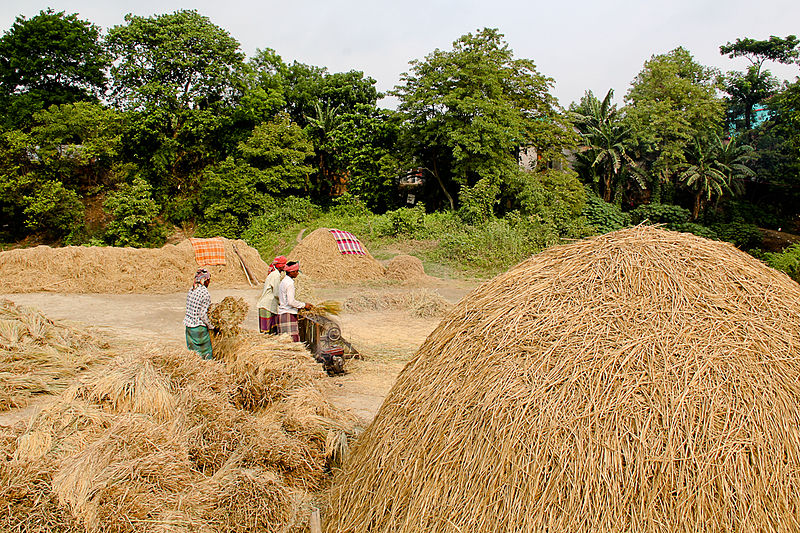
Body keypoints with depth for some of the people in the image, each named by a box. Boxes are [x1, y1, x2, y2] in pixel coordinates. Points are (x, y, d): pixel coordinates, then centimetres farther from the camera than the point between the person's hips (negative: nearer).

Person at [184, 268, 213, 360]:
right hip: (199, 328, -7)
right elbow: (203, 315, -18)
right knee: (207, 354, 4)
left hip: (188, 325, 7)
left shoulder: (191, 290, 4)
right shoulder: (205, 294, -18)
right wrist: (210, 326, -5)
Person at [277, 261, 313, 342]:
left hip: (281, 313, 10)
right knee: (293, 338, -11)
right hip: (288, 314, -10)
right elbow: (291, 301, -18)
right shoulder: (289, 283, -13)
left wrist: (300, 305, 21)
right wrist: (304, 305, -6)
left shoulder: (283, 282, 16)